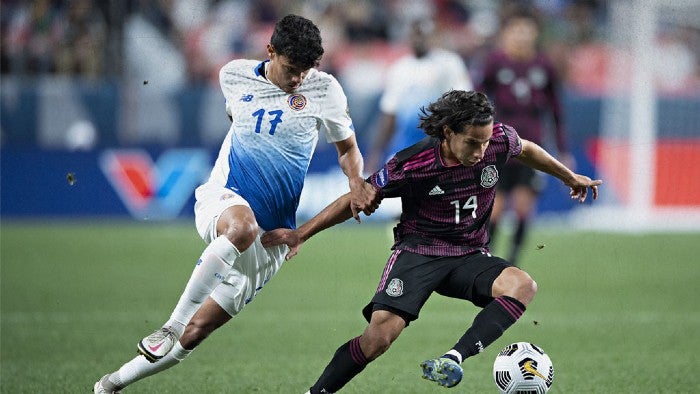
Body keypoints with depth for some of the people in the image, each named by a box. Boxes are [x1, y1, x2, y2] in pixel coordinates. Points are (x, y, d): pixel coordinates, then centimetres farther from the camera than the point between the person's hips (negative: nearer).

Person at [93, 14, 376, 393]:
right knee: (243, 226, -41)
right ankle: (172, 325, -34)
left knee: (196, 332, -2)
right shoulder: (234, 75, 2)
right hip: (223, 199, 0)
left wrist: (357, 182, -12)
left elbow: (347, 148, 7)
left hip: (270, 235, 0)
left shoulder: (324, 89, -4)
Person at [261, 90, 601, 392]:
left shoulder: (499, 140, -9)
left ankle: (452, 360, -40)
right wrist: (302, 233, -8)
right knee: (379, 336, -25)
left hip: (470, 256, 4)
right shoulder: (412, 165, -18)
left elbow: (526, 150, 17)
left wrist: (570, 178, 31)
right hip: (419, 252, -4)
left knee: (523, 285, -29)